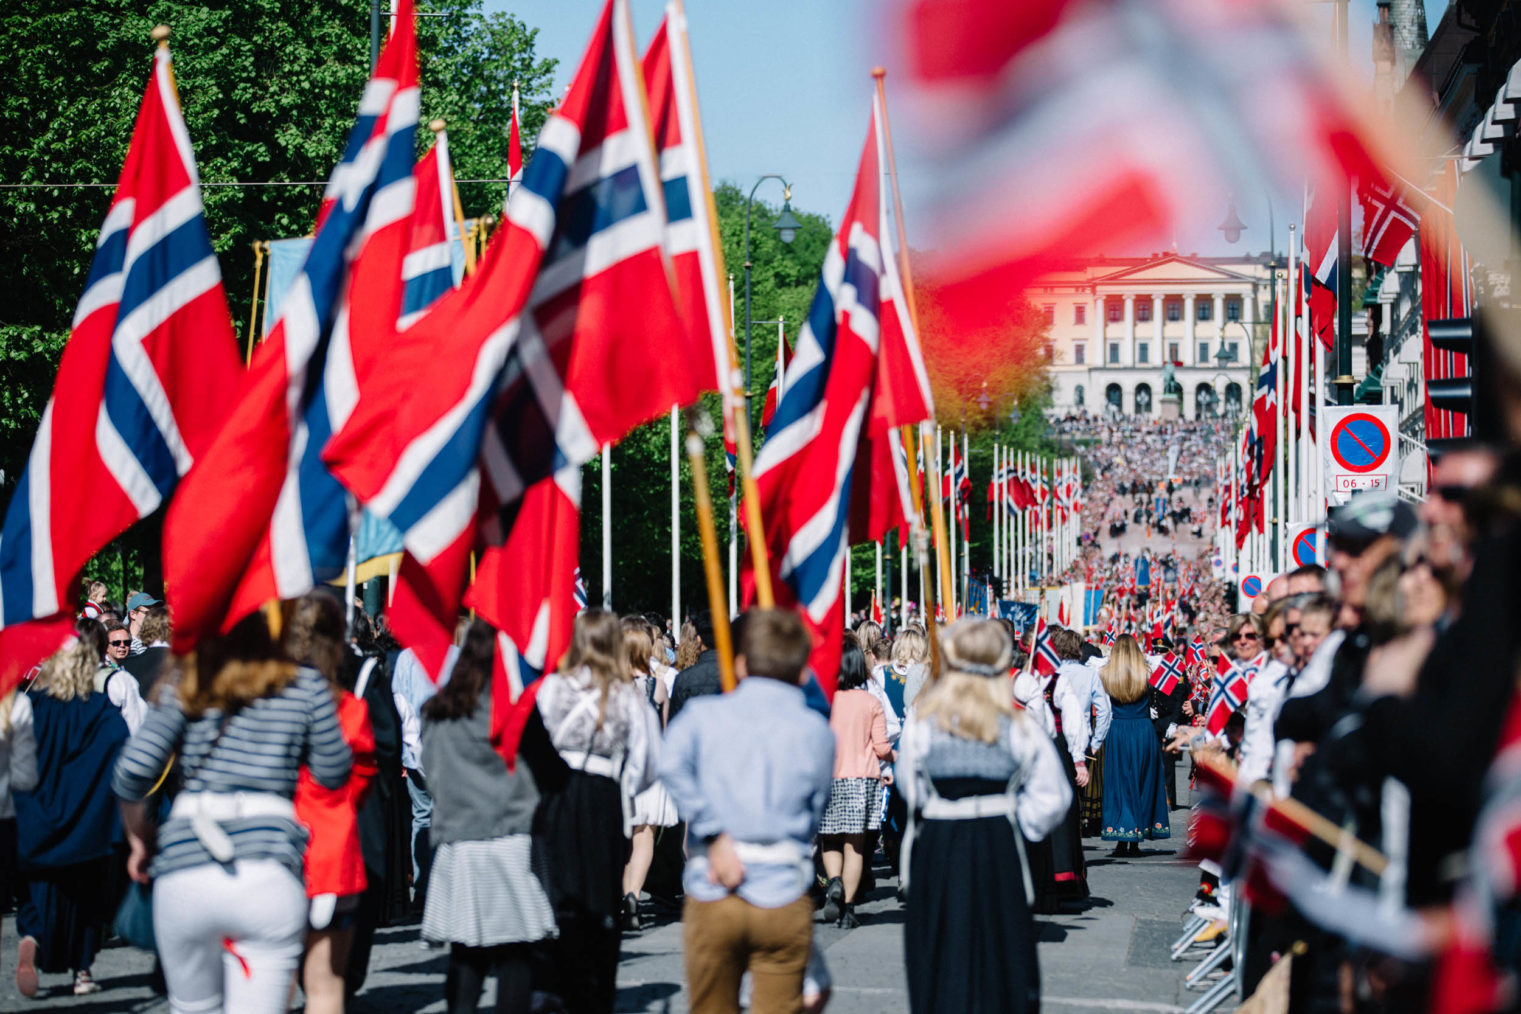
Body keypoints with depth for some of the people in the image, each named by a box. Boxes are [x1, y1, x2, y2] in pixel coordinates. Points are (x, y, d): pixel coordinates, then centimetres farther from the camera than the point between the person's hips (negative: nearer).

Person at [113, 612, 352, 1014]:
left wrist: (139, 838, 18)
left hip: (183, 872, 1)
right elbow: (333, 772, 15)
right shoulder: (306, 685, 7)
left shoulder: (185, 683, 8)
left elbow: (133, 772, 1)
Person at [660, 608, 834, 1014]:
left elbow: (673, 765, -15)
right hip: (783, 899, -1)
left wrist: (716, 834, -13)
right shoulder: (817, 730, 6)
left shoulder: (704, 714, 4)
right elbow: (815, 813, 9)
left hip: (711, 899, 1)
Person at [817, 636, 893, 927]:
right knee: (854, 846, 5)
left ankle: (834, 882, -15)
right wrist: (894, 757, 19)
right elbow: (882, 748, -3)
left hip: (828, 778, 0)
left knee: (829, 842, 14)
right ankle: (847, 909, 4)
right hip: (862, 780, 0)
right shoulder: (872, 703, -3)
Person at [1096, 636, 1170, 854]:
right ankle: (1135, 842, 9)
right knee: (1141, 784, 10)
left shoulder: (1106, 674, -6)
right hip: (1144, 731, 0)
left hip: (1117, 732, 0)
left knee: (1118, 785, 6)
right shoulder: (1146, 674, -5)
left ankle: (1121, 842, 1)